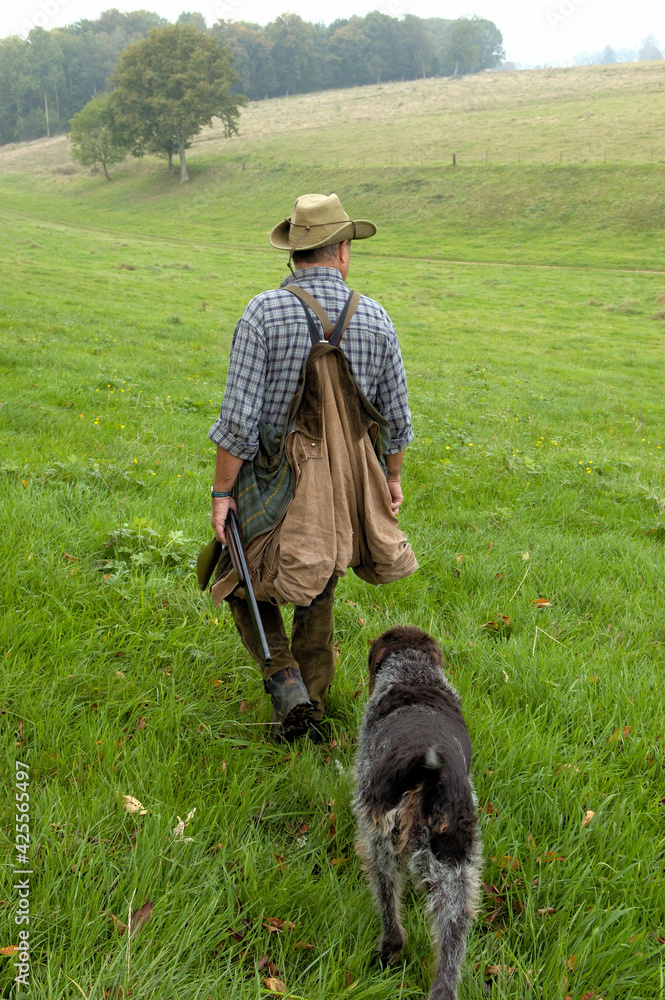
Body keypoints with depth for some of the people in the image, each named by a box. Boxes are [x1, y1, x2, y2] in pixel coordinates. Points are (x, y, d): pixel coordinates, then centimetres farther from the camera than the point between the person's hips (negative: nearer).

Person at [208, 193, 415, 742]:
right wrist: (392, 476, 18)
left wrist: (222, 491, -9)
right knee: (318, 598, 19)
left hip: (273, 482, -3)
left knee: (246, 585, 17)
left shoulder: (264, 312, -15)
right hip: (343, 484, 4)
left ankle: (287, 688, 1)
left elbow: (239, 417, -19)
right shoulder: (375, 317, -4)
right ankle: (311, 711, 28)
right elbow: (397, 417, 2)